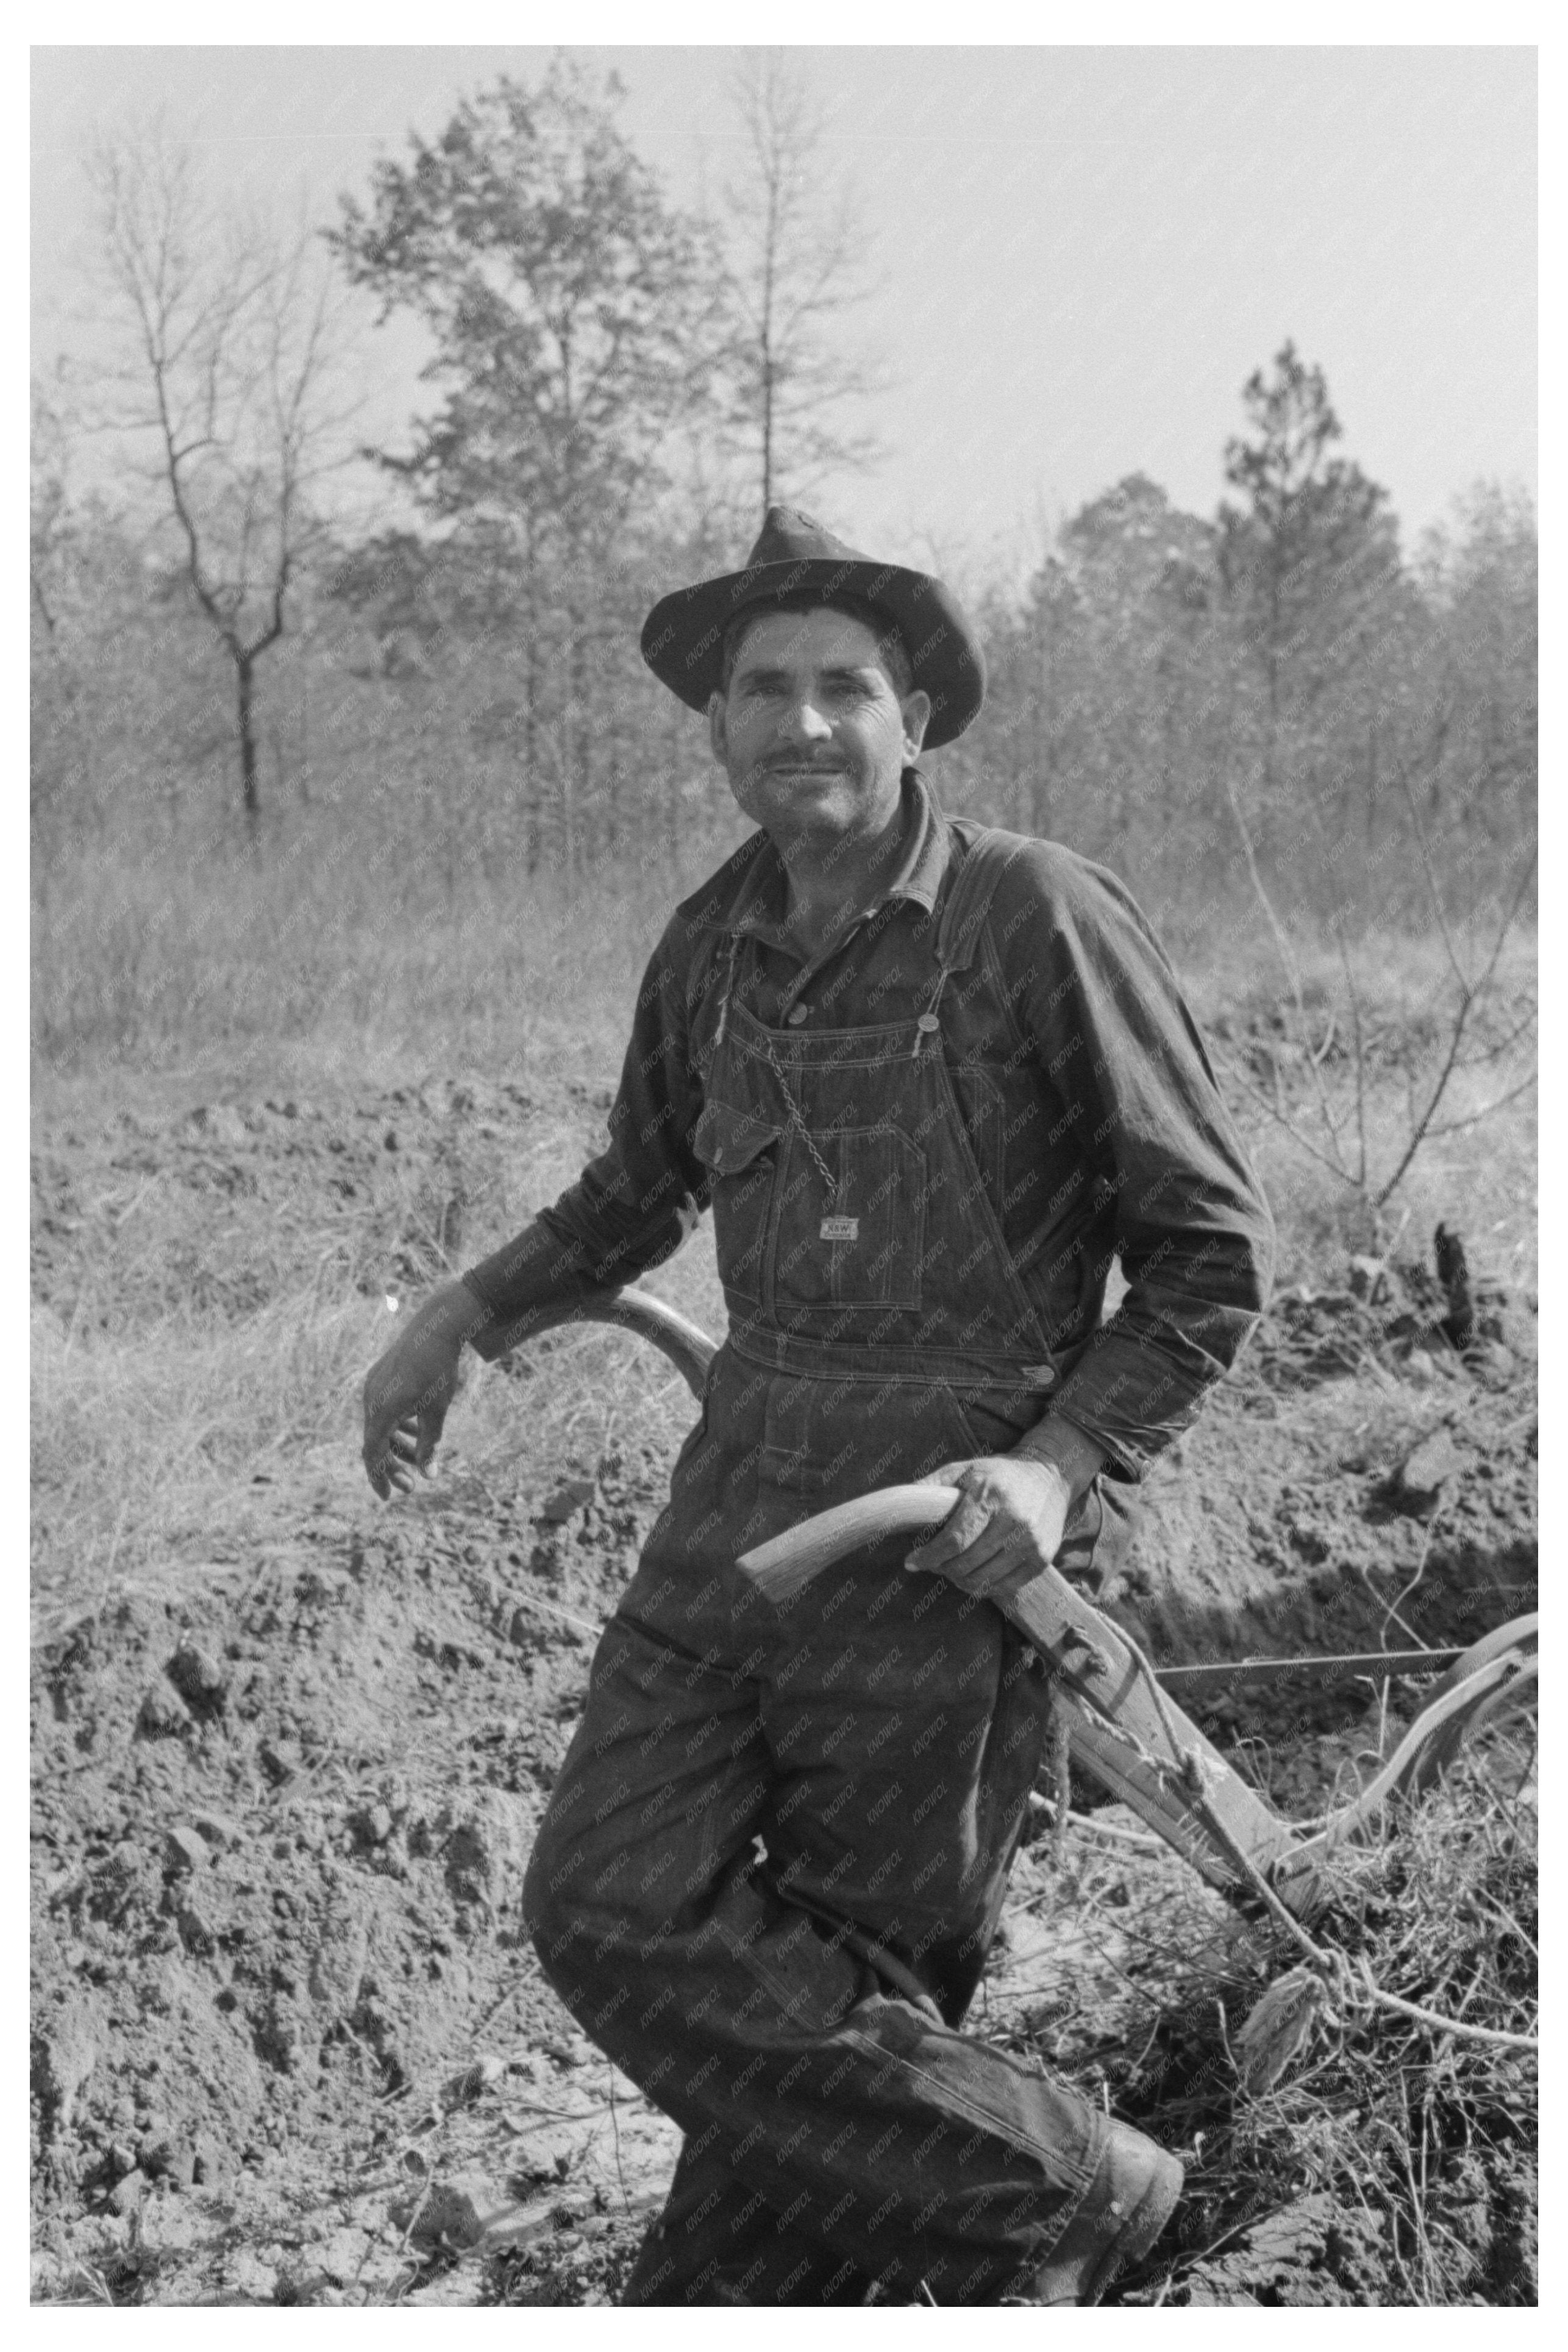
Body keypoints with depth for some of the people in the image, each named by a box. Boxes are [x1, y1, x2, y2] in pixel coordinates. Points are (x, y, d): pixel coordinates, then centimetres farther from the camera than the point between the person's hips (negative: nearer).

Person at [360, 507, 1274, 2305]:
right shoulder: (711, 949, 8)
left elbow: (1211, 1255, -5)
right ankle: (1052, 2188, 10)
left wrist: (1064, 1463, -17)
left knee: (858, 1970, 1)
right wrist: (460, 1318, 17)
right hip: (744, 1486, 6)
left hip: (951, 1526, -6)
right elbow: (637, 1195, 28)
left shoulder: (1039, 918, -9)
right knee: (618, 1914, -4)